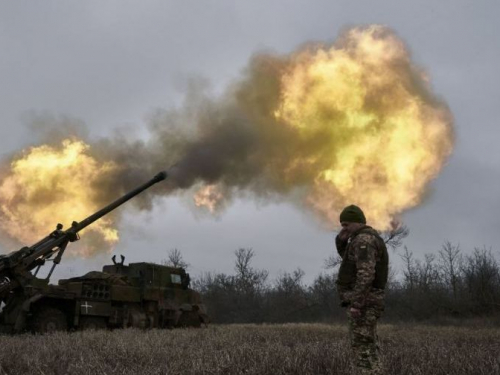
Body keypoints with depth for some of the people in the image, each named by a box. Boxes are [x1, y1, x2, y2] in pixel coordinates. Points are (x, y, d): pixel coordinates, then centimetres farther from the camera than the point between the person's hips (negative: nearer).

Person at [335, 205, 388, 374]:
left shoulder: (363, 239, -14)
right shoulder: (368, 238, 19)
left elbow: (366, 274, -25)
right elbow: (347, 256, 33)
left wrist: (356, 304, -28)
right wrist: (341, 239, 13)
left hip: (362, 303, -10)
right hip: (366, 303, 10)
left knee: (363, 351, -9)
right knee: (368, 351, 12)